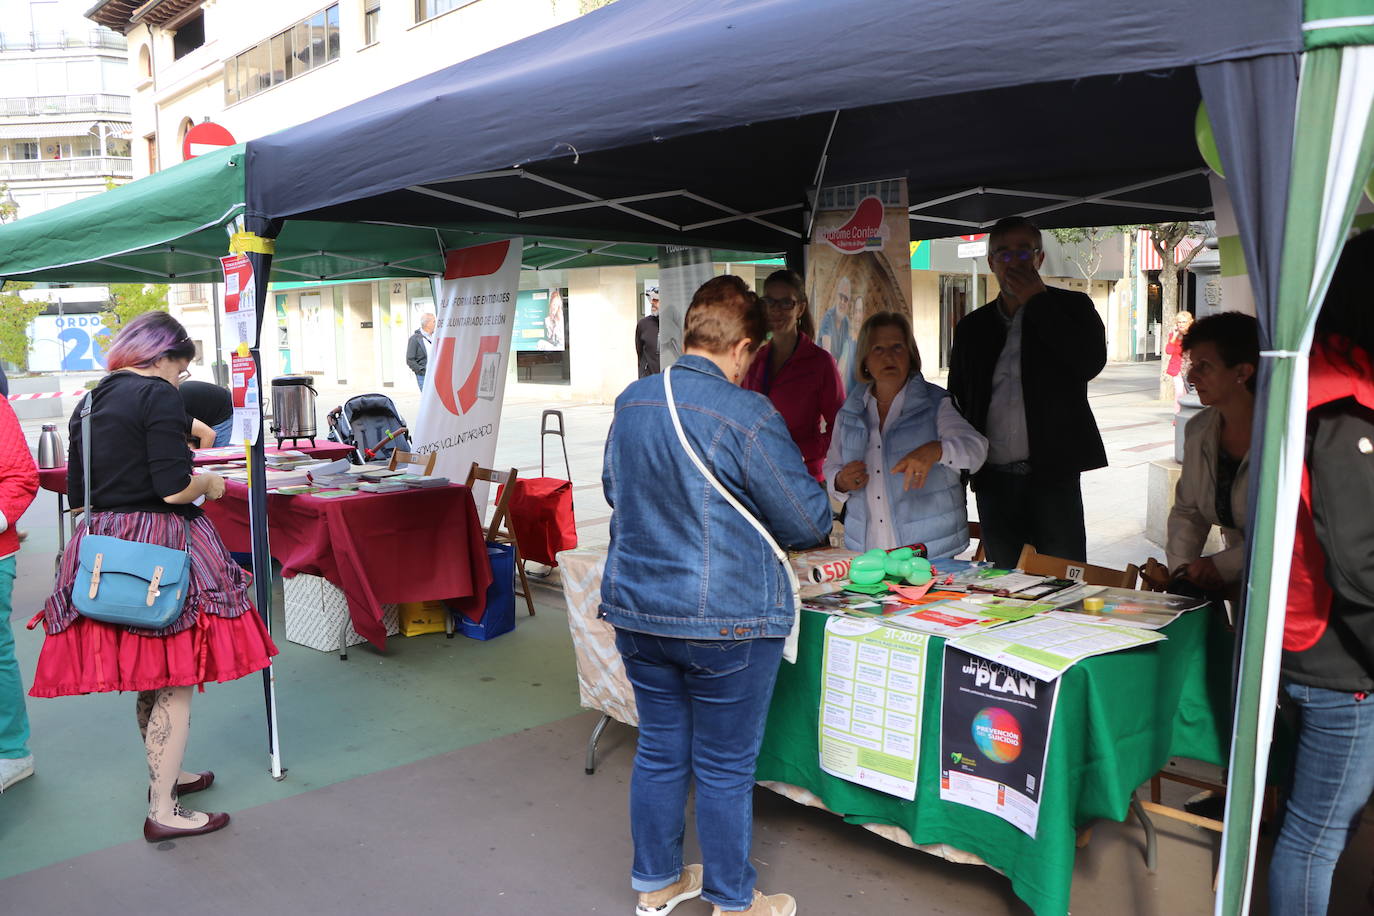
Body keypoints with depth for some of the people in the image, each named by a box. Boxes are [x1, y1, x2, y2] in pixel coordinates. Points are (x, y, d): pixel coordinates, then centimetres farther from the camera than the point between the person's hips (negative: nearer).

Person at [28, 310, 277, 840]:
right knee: (176, 681, 0)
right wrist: (210, 485, 0)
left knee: (150, 678, 21)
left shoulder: (89, 403, 14)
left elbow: (77, 493, 16)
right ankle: (163, 812, 5)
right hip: (158, 547, -8)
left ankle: (165, 775, 37)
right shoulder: (158, 396, -11)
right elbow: (174, 488, -19)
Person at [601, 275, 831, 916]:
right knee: (725, 768, 9)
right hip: (725, 621, -6)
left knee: (659, 750, 19)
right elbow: (807, 522, -11)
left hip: (635, 610, 6)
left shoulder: (630, 403, 3)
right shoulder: (747, 415, -18)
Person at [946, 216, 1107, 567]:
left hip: (1052, 475, -3)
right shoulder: (972, 327, 13)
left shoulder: (1071, 307, 5)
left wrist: (1037, 301, -10)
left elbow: (1091, 362, -14)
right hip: (993, 481, 3)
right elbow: (957, 401, 18)